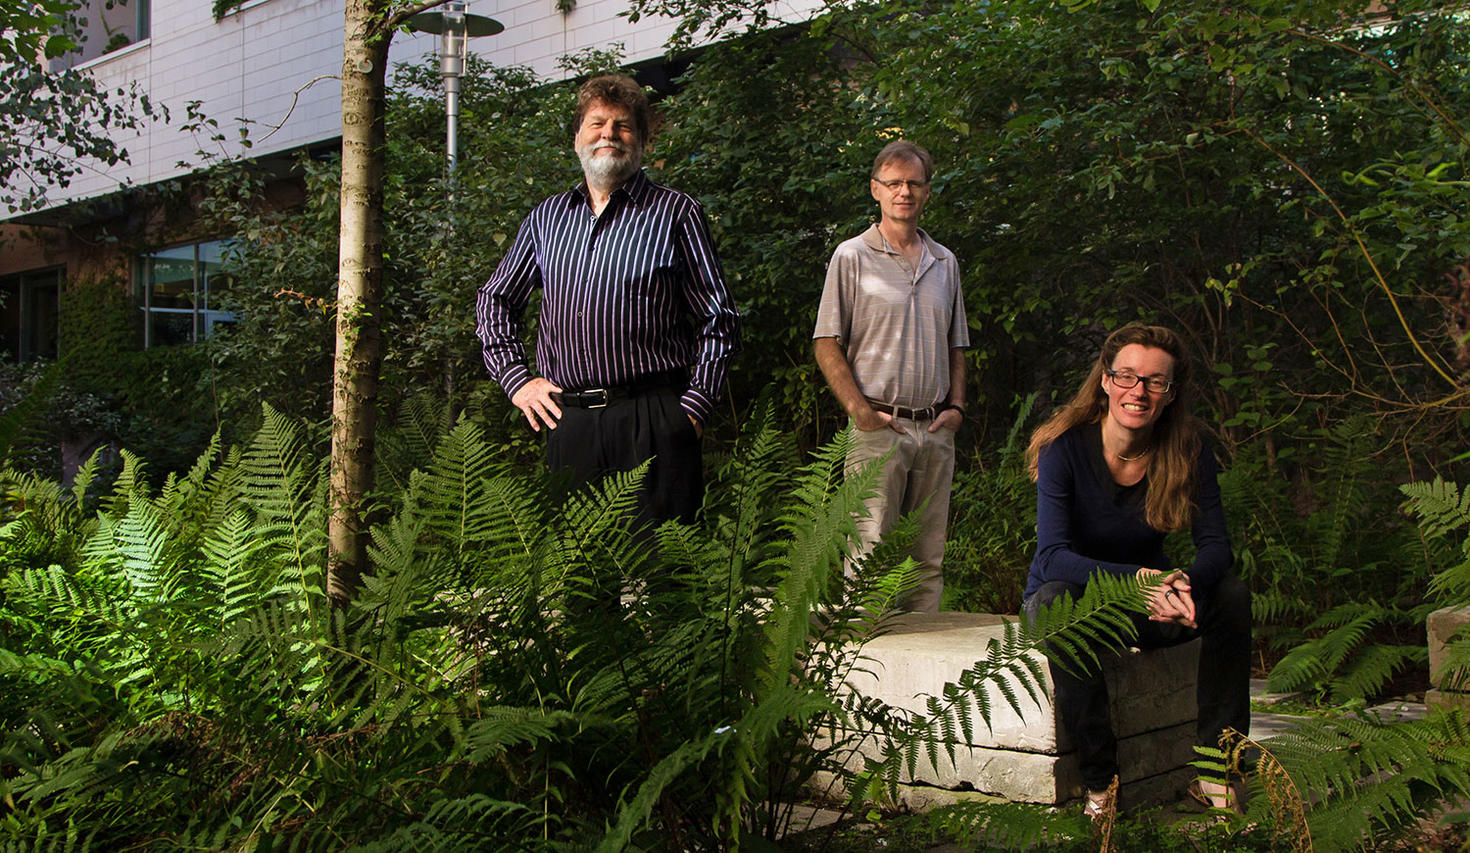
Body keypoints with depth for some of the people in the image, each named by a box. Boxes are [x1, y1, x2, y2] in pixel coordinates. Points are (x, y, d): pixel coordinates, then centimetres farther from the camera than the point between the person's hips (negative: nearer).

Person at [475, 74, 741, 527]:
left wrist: (694, 405, -6)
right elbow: (495, 300, 25)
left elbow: (719, 321, 4)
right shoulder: (547, 217, 15)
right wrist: (516, 378, 12)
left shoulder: (676, 213, 4)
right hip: (567, 420, 4)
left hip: (653, 423, -3)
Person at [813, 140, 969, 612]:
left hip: (936, 430, 5)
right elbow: (827, 344, -3)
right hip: (878, 427, -5)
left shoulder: (945, 262, 16)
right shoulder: (851, 257, 1)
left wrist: (956, 406, 6)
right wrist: (860, 409, -12)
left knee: (928, 559, 7)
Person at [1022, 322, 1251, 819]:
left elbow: (1215, 545, -14)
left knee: (1231, 595, -23)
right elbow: (1054, 555, -28)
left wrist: (1186, 585, -39)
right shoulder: (1066, 447, -20)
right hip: (1068, 588, -3)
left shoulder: (1188, 449, -10)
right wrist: (1140, 579, -44)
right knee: (1062, 605, -37)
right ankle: (1100, 781, -29)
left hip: (1146, 600, 3)